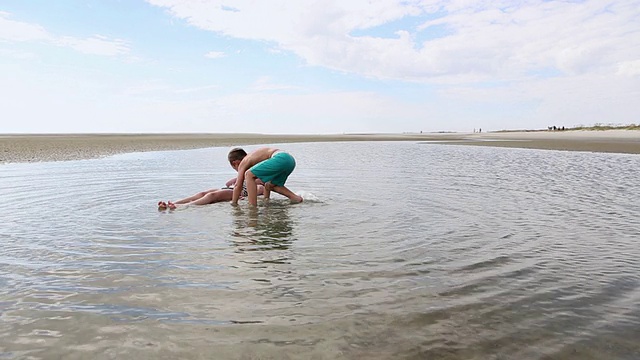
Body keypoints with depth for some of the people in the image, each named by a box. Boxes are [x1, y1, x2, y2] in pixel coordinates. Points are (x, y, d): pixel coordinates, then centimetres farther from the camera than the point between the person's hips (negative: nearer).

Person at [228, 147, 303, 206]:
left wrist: (233, 203, 23)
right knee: (271, 185, 29)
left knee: (249, 174, -5)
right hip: (290, 160, 9)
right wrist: (266, 198, 52)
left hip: (281, 159, -9)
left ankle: (252, 206, -8)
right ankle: (295, 197, 21)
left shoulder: (243, 163, 11)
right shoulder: (253, 158, 34)